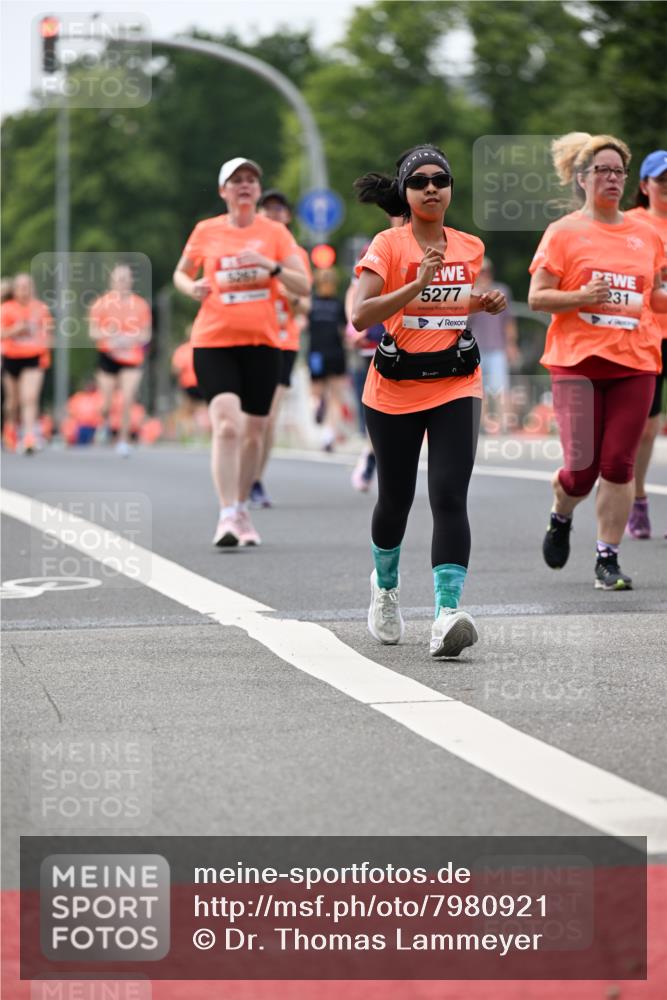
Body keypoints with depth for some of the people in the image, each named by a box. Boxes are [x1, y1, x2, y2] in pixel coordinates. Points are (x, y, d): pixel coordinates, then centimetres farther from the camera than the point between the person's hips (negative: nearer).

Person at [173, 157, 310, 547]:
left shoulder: (275, 233, 4)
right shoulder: (206, 232, 5)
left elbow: (304, 286, 1)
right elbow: (181, 273, 19)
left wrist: (271, 266, -16)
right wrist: (192, 287, -4)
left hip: (262, 342, 2)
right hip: (214, 342, -2)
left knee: (254, 433, 8)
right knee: (227, 424, -20)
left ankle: (242, 510, 27)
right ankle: (227, 516, -21)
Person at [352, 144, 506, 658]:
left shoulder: (471, 248, 6)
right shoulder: (388, 245, -7)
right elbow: (361, 315, -20)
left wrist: (486, 303, 5)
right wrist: (417, 284, -29)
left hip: (455, 386, 2)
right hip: (395, 389, -2)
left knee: (450, 497, -15)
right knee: (396, 497, 12)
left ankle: (448, 614, -23)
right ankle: (386, 586, 41)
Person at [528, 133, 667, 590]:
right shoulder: (564, 233, 0)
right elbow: (537, 297, -2)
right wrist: (582, 297, -17)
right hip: (578, 361, -3)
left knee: (618, 464, -3)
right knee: (582, 467, -5)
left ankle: (608, 559, 5)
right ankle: (560, 518, 29)